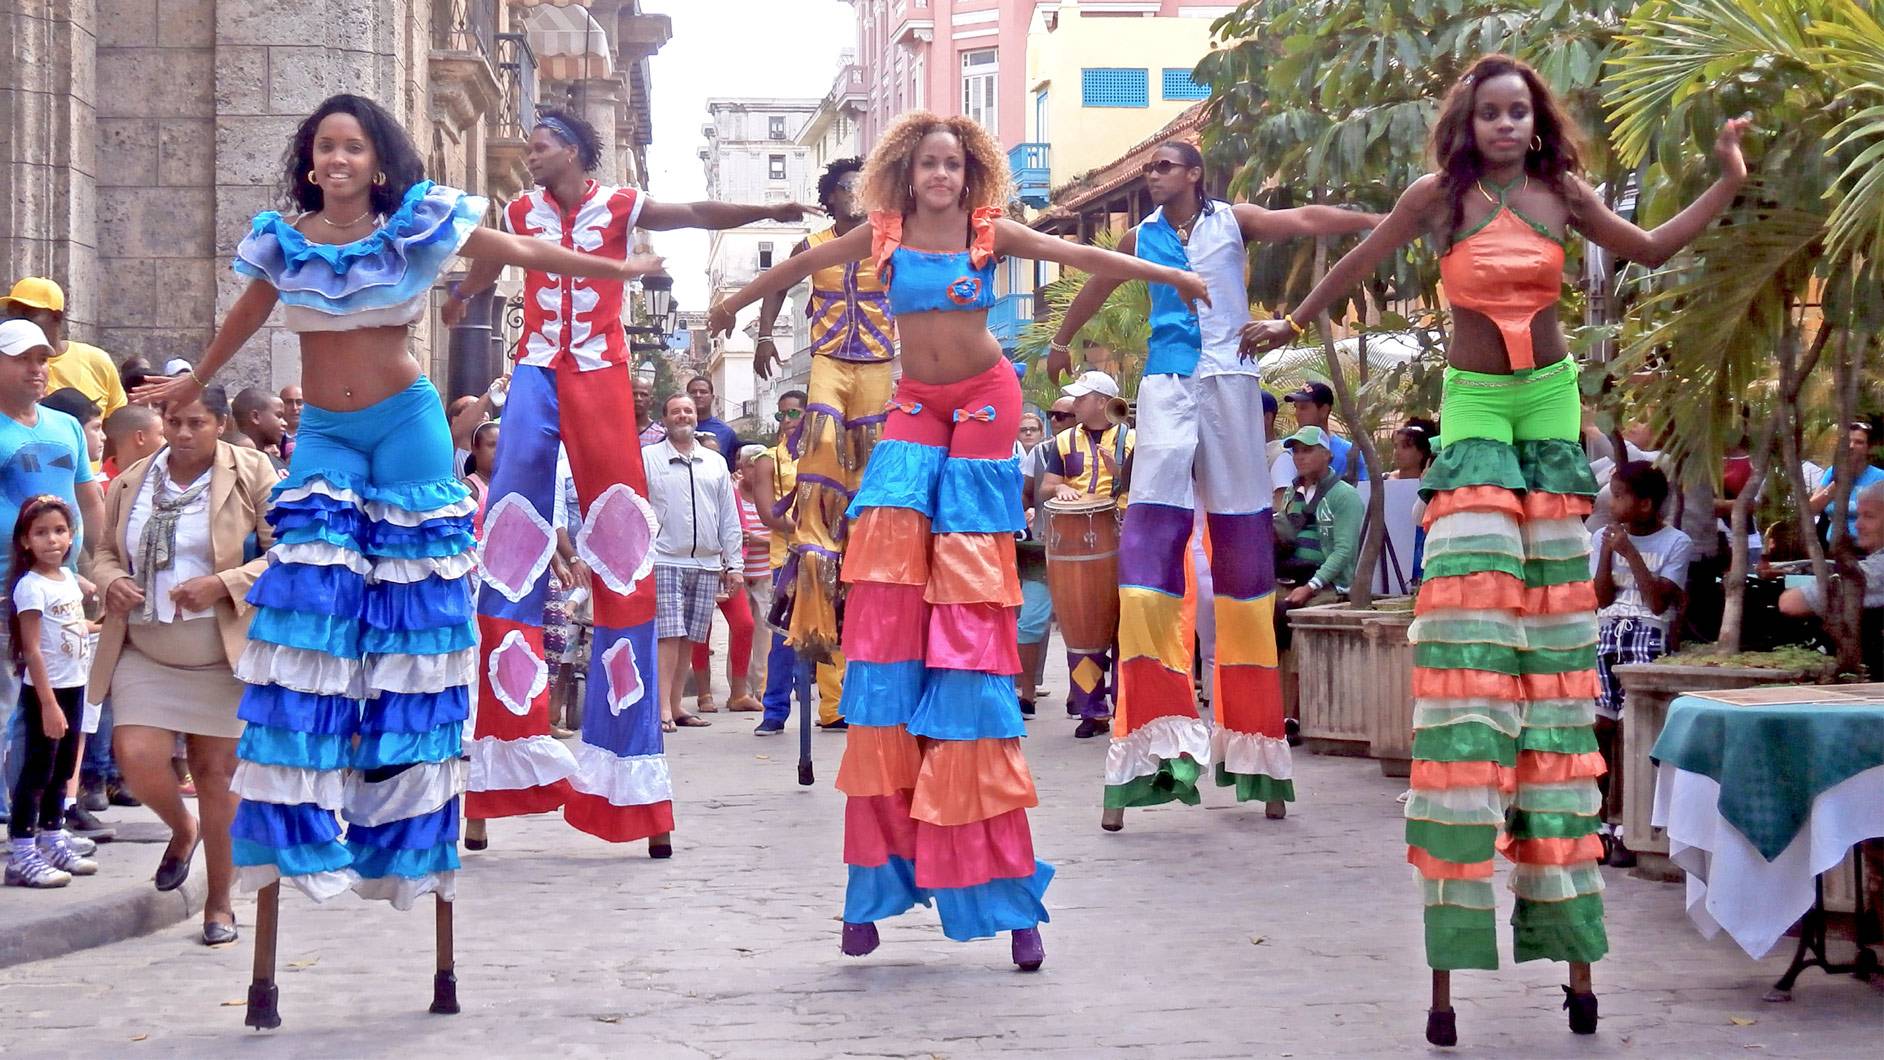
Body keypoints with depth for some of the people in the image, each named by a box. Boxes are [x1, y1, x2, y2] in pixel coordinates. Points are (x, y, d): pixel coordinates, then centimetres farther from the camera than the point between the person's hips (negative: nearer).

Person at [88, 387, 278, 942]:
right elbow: (105, 553, 16)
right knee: (137, 759, -12)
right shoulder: (132, 481, 8)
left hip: (223, 655, -3)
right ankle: (182, 829, 24)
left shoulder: (252, 475, -4)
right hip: (144, 652, 3)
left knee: (216, 771, 2)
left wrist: (222, 584, -21)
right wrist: (112, 582, -7)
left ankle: (219, 903, 17)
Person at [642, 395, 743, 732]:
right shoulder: (647, 458, 5)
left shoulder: (716, 464, 17)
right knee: (669, 635, -12)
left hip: (707, 564, 4)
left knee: (688, 639, 5)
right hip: (664, 561, -4)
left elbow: (729, 518, 18)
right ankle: (663, 708, -13)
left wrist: (733, 564, 12)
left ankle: (676, 706, 12)